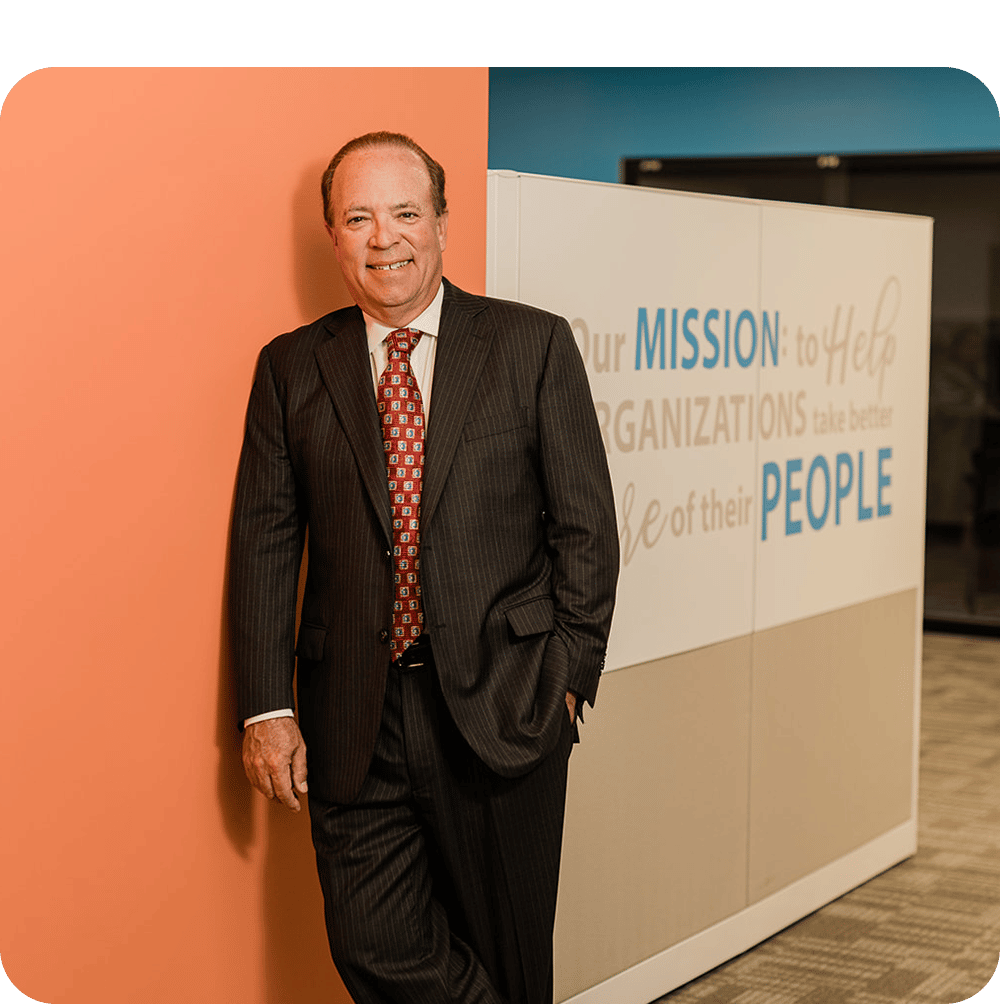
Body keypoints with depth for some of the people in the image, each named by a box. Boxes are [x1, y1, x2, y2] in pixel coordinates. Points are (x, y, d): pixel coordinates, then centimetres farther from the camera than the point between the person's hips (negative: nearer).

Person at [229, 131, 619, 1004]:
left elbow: (587, 524, 2)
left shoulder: (534, 345, 2)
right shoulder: (292, 367, 7)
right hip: (354, 719, 2)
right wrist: (266, 708, -2)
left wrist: (570, 673, -5)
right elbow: (265, 540, 5)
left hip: (500, 707, -1)